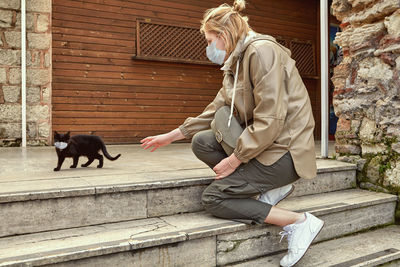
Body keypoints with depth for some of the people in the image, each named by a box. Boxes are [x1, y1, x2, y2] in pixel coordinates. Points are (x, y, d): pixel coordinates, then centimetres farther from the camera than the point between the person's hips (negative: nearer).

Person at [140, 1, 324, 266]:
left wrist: (235, 159, -16)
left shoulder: (261, 51, -16)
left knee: (212, 198, -9)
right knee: (201, 142, 5)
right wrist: (171, 136, 18)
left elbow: (270, 120, -23)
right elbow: (215, 112, 16)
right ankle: (270, 186, 3)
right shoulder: (236, 64, 13)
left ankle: (298, 223, -6)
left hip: (284, 150, -9)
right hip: (263, 142, 9)